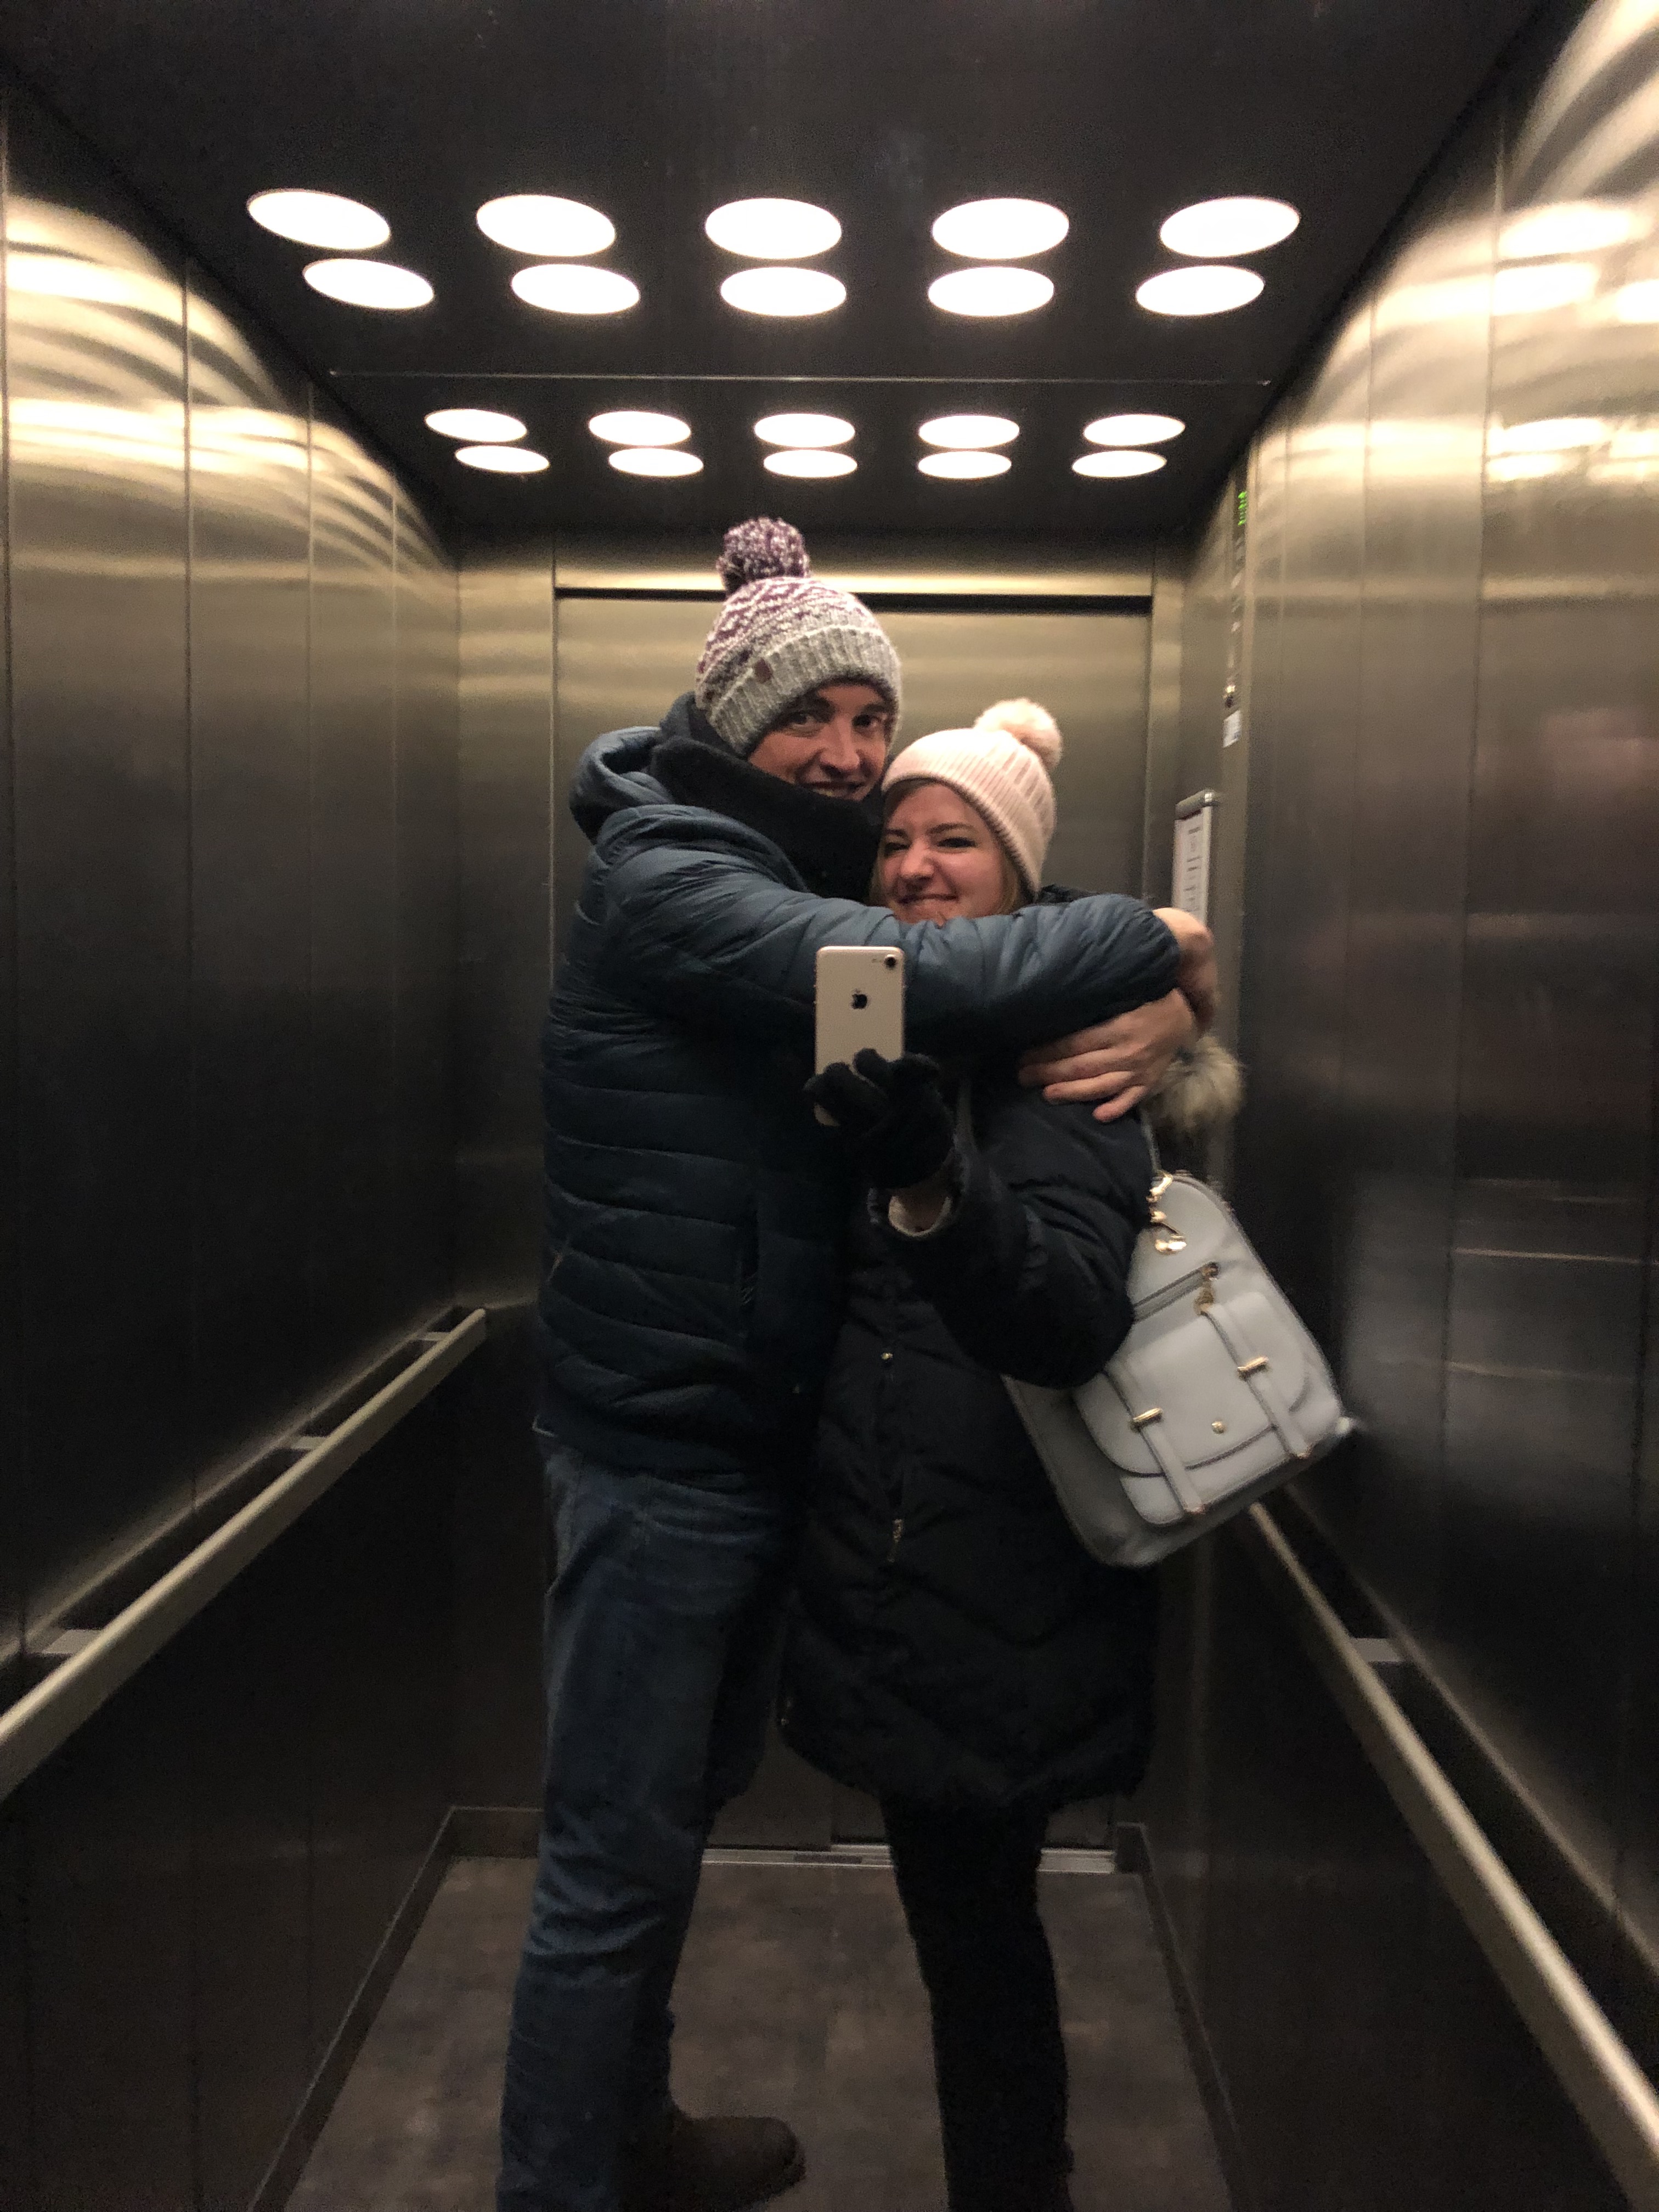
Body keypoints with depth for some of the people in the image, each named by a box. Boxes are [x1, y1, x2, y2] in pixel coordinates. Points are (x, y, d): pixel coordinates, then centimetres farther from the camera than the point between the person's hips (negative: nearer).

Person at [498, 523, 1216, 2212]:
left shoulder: (817, 883, 11)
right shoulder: (670, 877, -16)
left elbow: (946, 991, 3)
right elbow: (901, 975, -31)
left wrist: (1149, 1015, -18)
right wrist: (1147, 944, -18)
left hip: (758, 1432, 9)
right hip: (660, 1445, -9)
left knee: (682, 1807, 23)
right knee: (614, 1856, 1)